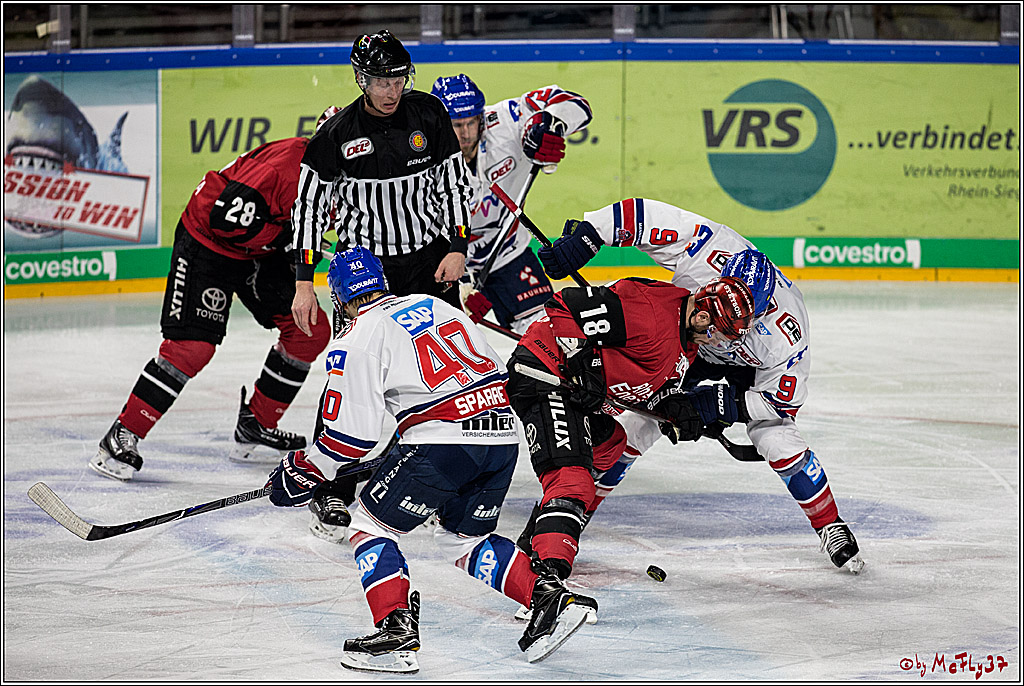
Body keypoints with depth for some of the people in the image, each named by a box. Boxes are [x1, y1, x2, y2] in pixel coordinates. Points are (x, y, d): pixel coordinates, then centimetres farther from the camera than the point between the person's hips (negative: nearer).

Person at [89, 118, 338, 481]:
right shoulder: (285, 165, -31)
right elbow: (228, 215, -35)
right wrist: (286, 234, -27)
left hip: (260, 251, 9)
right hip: (208, 242, -9)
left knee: (310, 331, 5)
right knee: (192, 346, -19)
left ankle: (255, 429, 16)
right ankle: (121, 438, -11)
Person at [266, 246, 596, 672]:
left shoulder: (357, 340, 2)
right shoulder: (432, 304, 22)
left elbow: (352, 433, -1)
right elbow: (490, 364, 27)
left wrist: (304, 472, 15)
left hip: (443, 441, -7)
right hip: (503, 433, 7)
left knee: (369, 524, 9)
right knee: (465, 538, 24)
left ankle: (397, 630, -6)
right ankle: (549, 595, 7)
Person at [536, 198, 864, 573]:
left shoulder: (785, 335, -41)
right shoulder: (705, 247, -42)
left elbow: (781, 400, -26)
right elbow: (640, 213, -36)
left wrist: (722, 402, -34)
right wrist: (585, 236, -40)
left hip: (750, 364, -2)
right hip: (685, 339, 2)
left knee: (778, 440, -17)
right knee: (639, 421, -5)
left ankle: (830, 525, 4)